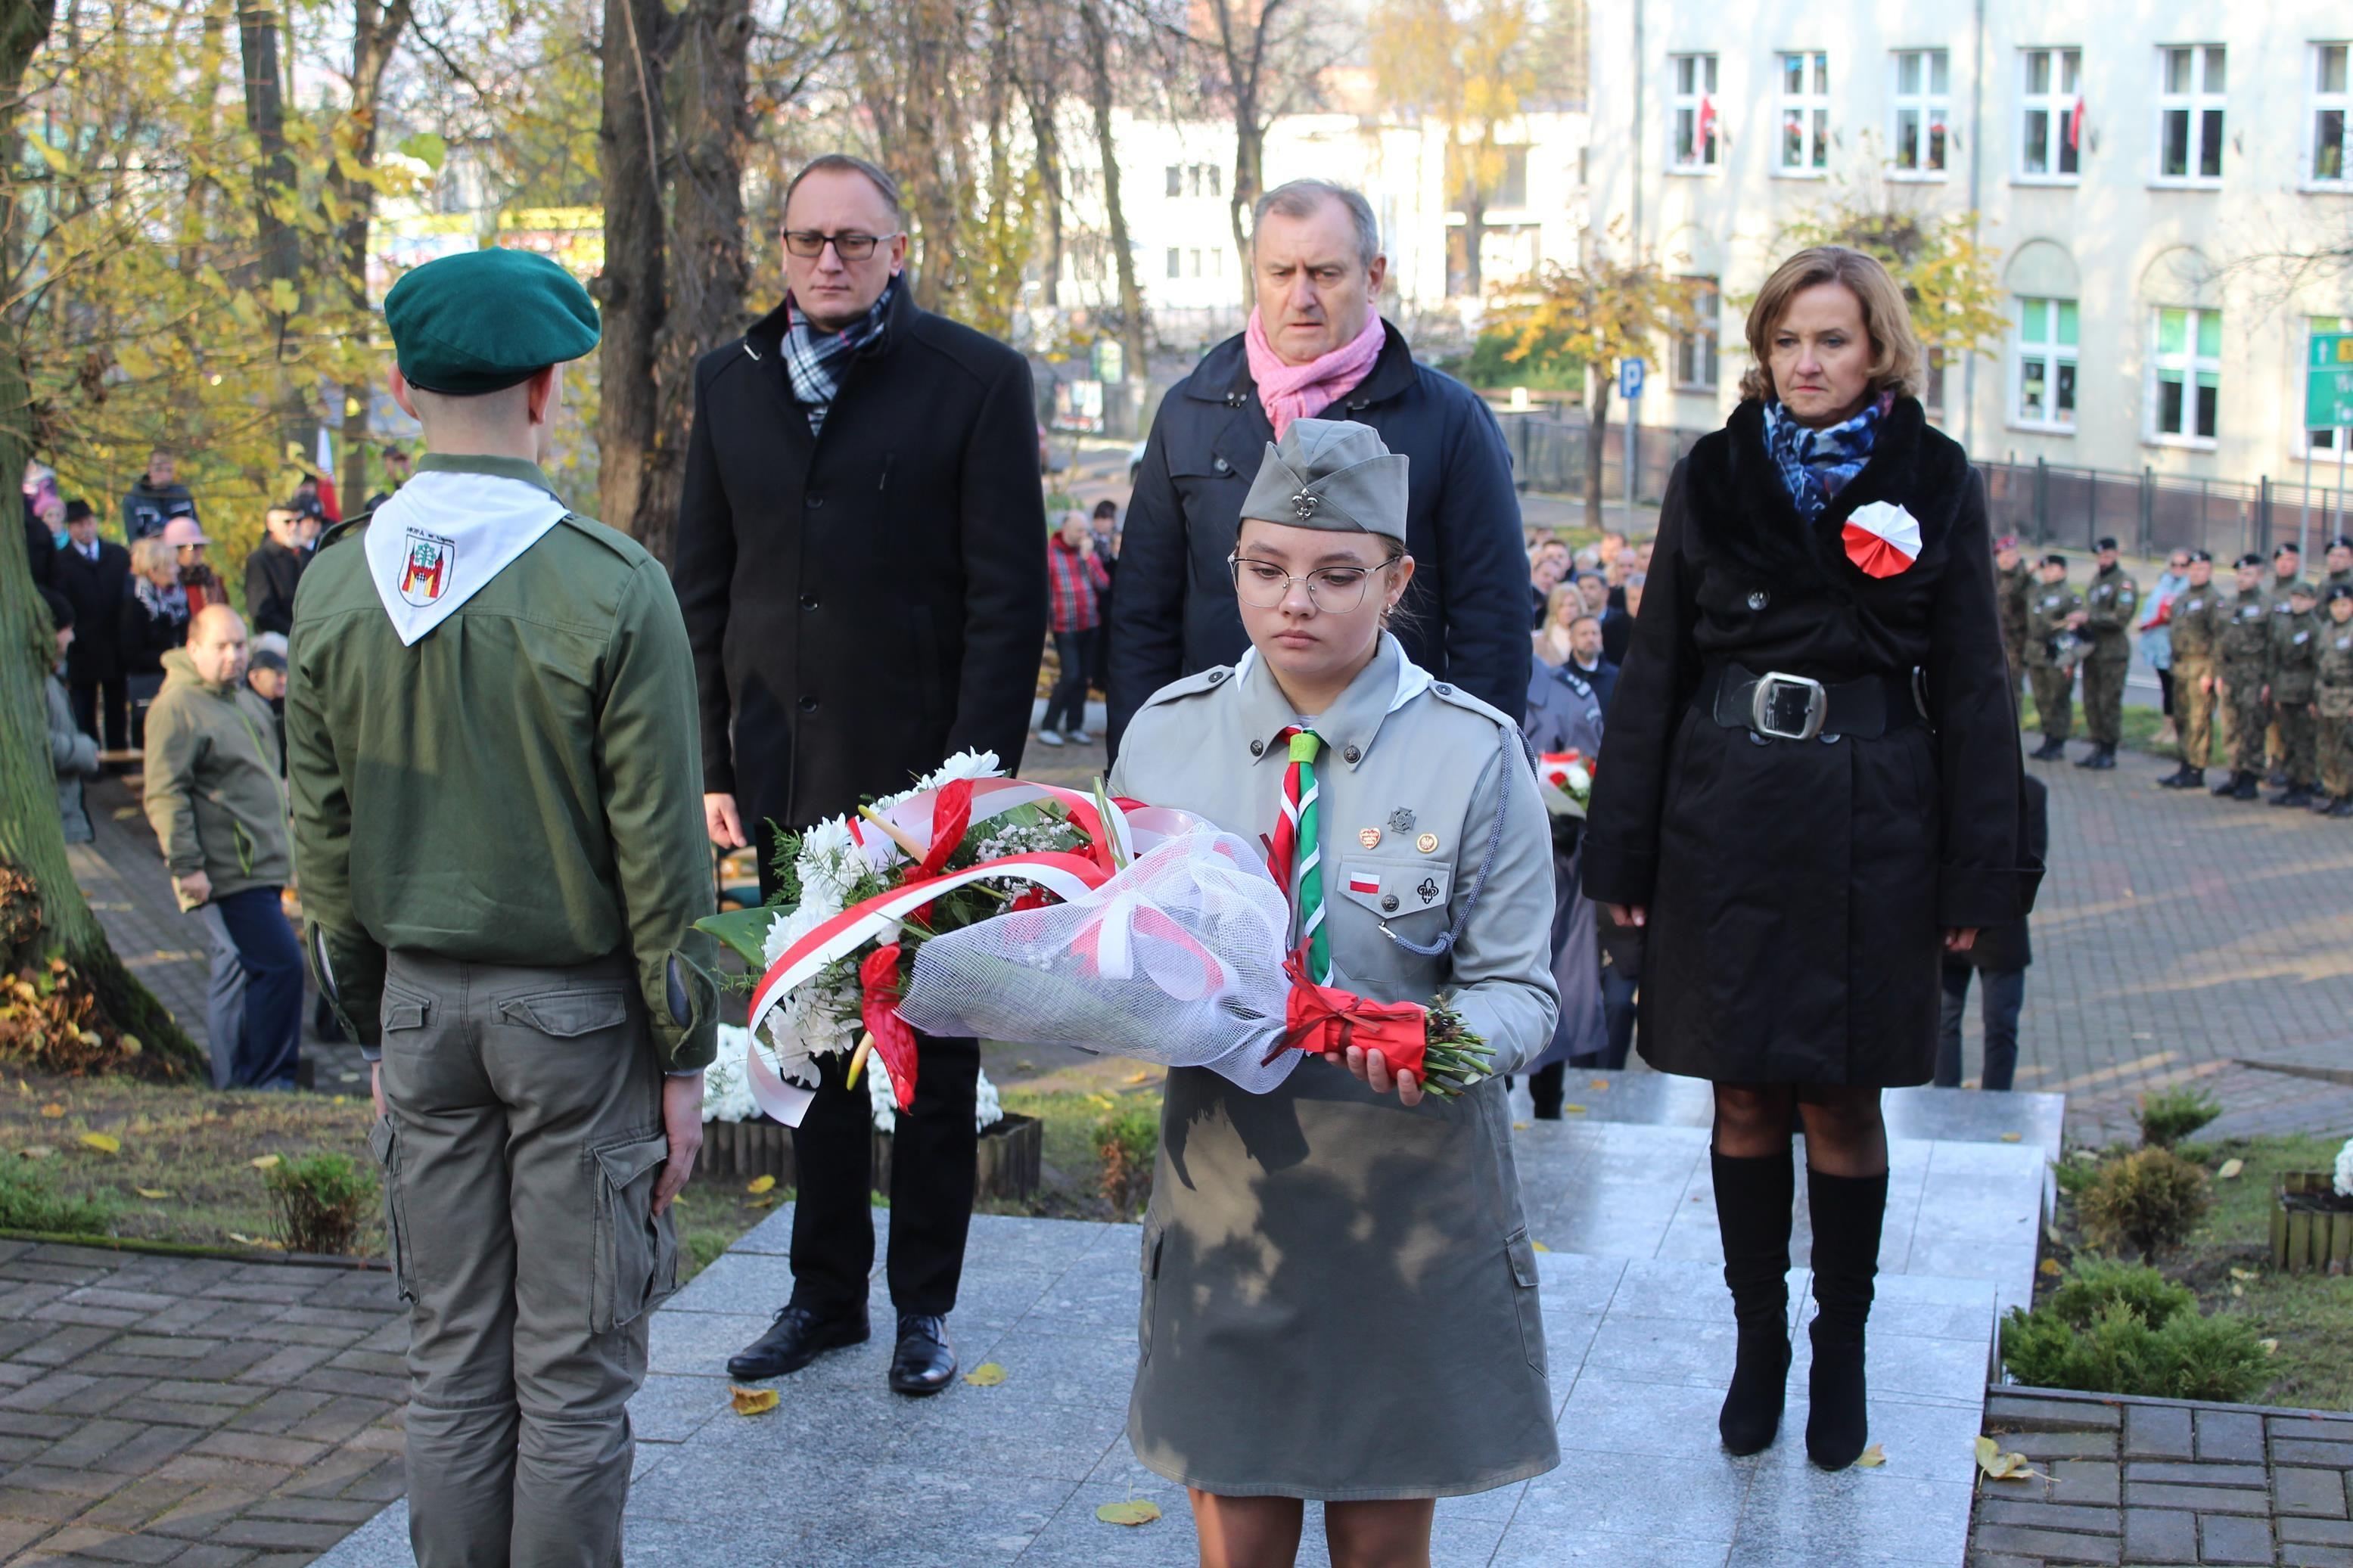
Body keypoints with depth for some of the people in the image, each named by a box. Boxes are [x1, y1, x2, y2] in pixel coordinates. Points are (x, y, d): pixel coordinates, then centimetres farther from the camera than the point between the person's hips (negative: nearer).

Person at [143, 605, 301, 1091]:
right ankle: (264, 1079, -7)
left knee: (240, 971, 14)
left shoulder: (244, 699, 18)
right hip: (227, 875, -10)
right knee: (279, 964, -14)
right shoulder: (176, 708, -13)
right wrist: (186, 865, -21)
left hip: (260, 866, 10)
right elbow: (165, 795, -17)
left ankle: (233, 1083, 22)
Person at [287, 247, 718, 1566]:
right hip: (577, 1009, -4)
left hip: (420, 1002, 4)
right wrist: (683, 1057, -3)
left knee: (453, 1360, 14)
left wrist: (374, 1025, 17)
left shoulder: (337, 584, 0)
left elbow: (323, 838, 7)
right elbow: (659, 850, -11)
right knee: (575, 1370, 5)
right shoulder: (611, 587, -14)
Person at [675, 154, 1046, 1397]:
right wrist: (712, 762, 4)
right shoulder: (731, 383, 8)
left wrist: (975, 771, -13)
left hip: (922, 778, -4)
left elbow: (1010, 593, -7)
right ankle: (825, 1292, 25)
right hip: (786, 779, 4)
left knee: (933, 1054, 8)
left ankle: (924, 1303, 20)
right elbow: (702, 587, 11)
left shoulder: (974, 380, -4)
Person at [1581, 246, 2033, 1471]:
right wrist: (1624, 852, 2)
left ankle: (1841, 1356, 20)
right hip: (1728, 819, 2)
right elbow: (1655, 669, 7)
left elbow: (1970, 682, 2)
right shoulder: (1712, 477, 6)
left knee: (1842, 1106, 5)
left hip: (1868, 827, -1)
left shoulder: (1936, 482, 3)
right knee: (1745, 1100, 7)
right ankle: (1758, 1344, 21)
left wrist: (1977, 872, -2)